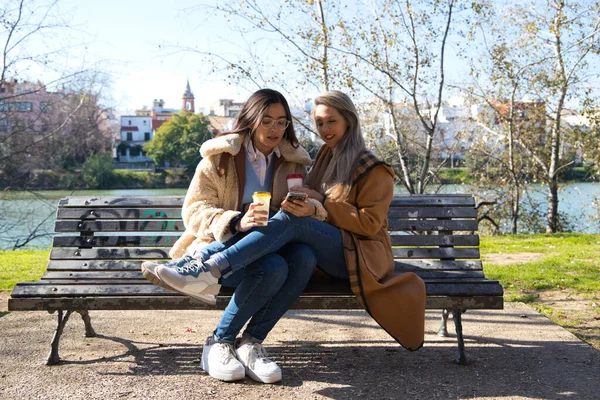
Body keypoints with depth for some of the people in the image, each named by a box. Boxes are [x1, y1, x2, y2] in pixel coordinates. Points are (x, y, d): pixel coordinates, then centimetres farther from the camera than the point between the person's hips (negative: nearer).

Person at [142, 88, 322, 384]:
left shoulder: (293, 161, 10)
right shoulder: (219, 156, -2)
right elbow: (194, 210, -9)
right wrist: (236, 223, -29)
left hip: (271, 246, 4)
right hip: (221, 247, -4)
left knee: (304, 257, -30)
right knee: (272, 268, -35)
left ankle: (251, 342, -19)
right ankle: (219, 343, -15)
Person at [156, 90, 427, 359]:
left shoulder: (374, 170, -1)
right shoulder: (324, 158, 18)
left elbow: (370, 224, -9)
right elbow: (313, 205, 15)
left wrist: (322, 202, -15)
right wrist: (309, 208, -9)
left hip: (359, 256, -6)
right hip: (327, 253, 6)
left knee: (291, 220, -31)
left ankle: (209, 268, -44)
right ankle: (204, 256, -40)